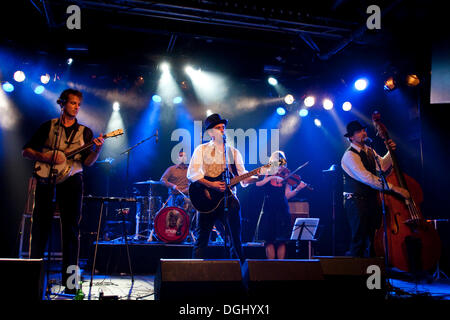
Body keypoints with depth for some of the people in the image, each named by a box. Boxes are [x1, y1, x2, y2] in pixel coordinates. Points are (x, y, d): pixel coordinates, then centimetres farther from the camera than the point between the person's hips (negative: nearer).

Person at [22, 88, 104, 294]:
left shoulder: (84, 132, 10)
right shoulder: (48, 126, 9)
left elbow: (87, 162, 1)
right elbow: (26, 151, 5)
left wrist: (97, 150, -18)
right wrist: (45, 157, -12)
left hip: (71, 181, 0)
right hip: (46, 179, 0)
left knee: (71, 229, 0)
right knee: (40, 227, 3)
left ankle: (70, 281, 5)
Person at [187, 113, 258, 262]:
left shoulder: (233, 152, 15)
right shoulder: (202, 149, 7)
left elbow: (242, 176, 9)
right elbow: (192, 173, -5)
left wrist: (257, 177, -11)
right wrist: (211, 184, -18)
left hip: (229, 198, 2)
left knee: (236, 238, 3)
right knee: (201, 239, -1)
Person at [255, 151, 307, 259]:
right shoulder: (267, 174, 5)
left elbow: (288, 195, -3)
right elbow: (257, 183, -14)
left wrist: (297, 189, -19)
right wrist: (271, 177, -21)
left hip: (282, 211, 1)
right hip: (268, 211, -1)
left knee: (281, 240, 0)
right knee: (269, 240, -2)